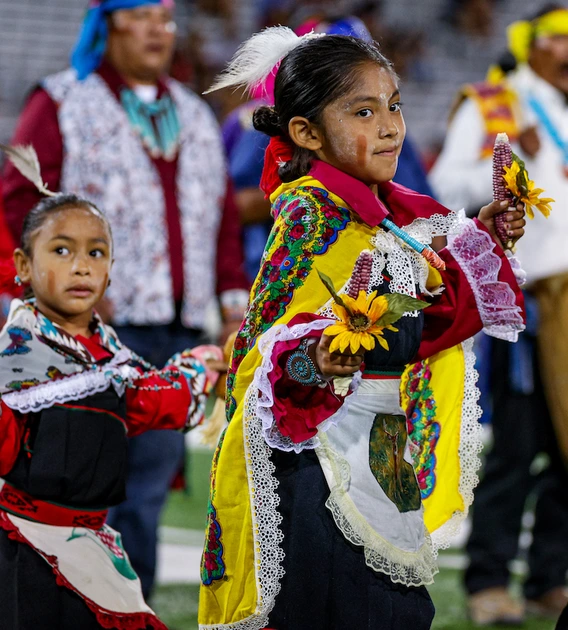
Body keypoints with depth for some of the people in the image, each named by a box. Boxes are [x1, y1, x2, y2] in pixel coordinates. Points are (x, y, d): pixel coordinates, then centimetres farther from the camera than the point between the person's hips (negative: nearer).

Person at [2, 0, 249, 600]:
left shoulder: (195, 117, 21)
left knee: (153, 471, 4)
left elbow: (223, 216, 22)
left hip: (178, 327, 6)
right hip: (98, 326, -6)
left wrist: (233, 296, 10)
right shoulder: (61, 105, 3)